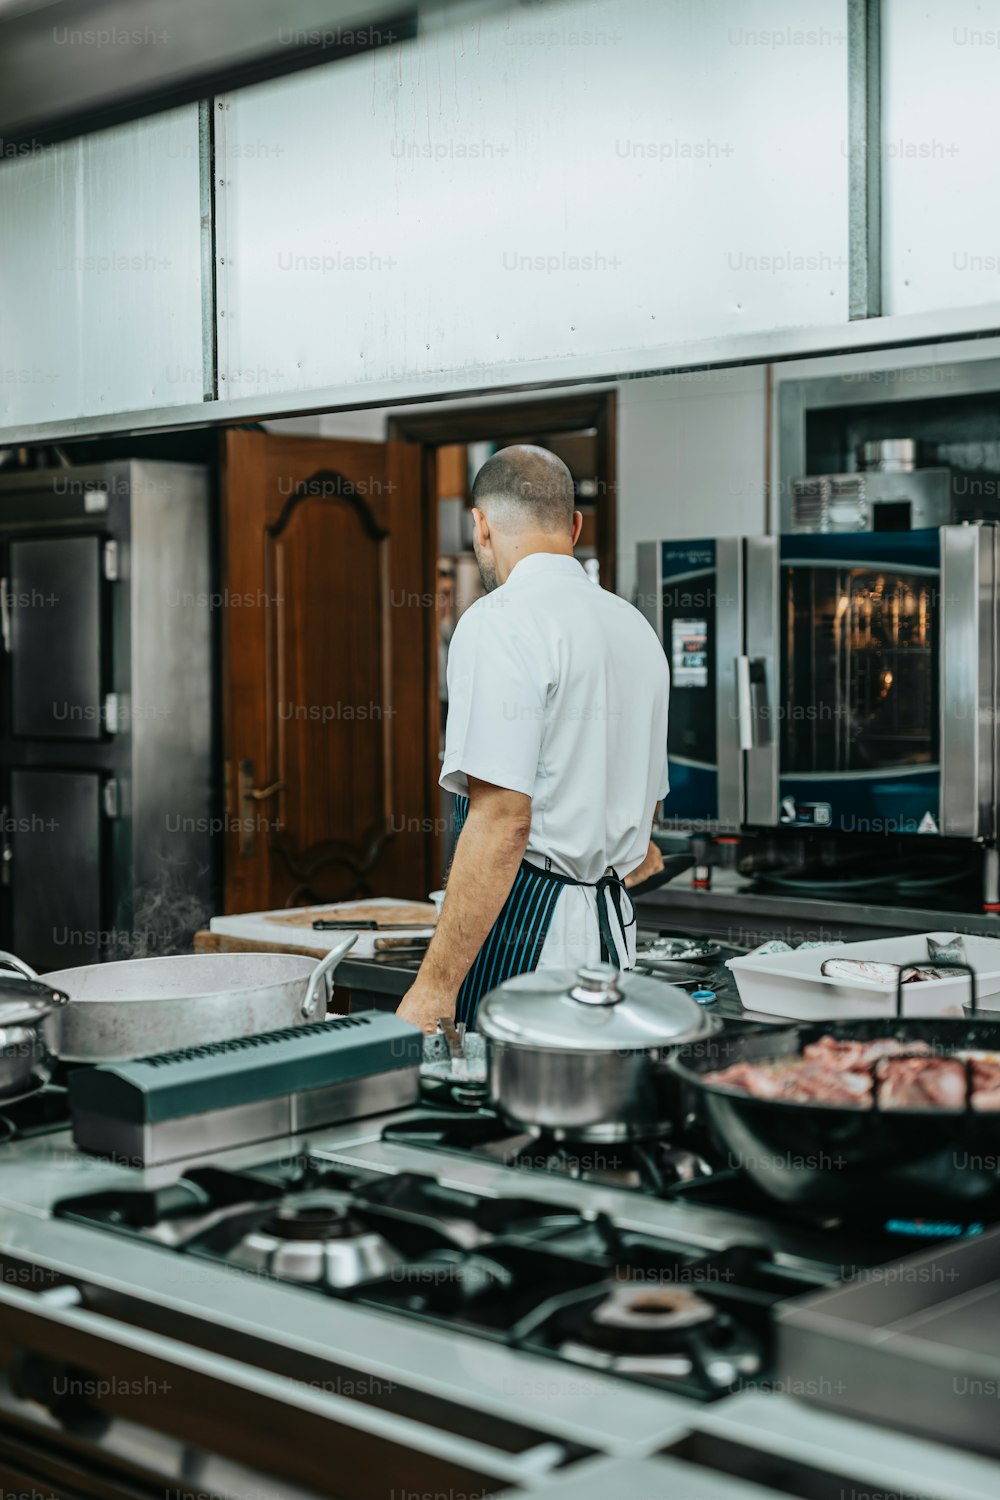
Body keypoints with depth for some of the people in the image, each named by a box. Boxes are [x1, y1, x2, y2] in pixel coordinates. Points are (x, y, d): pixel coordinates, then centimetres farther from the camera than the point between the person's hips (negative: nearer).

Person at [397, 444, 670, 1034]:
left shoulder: (501, 624, -11)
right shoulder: (634, 626, 15)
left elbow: (502, 818, -20)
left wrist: (434, 985, -18)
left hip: (526, 926, -8)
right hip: (617, 927, 8)